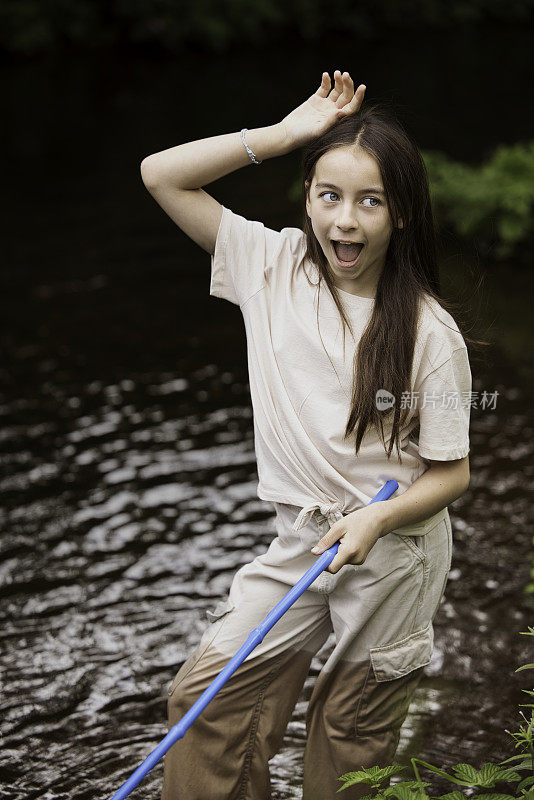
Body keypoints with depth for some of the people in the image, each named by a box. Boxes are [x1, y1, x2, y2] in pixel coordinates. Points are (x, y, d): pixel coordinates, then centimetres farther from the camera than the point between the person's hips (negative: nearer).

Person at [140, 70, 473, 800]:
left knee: (352, 738, 12)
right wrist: (287, 133, -16)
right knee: (206, 699, 1)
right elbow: (161, 174, -12)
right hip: (299, 542, 3)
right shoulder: (275, 267, -8)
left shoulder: (429, 333, -17)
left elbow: (451, 471, -10)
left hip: (393, 553, -3)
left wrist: (376, 519, -28)